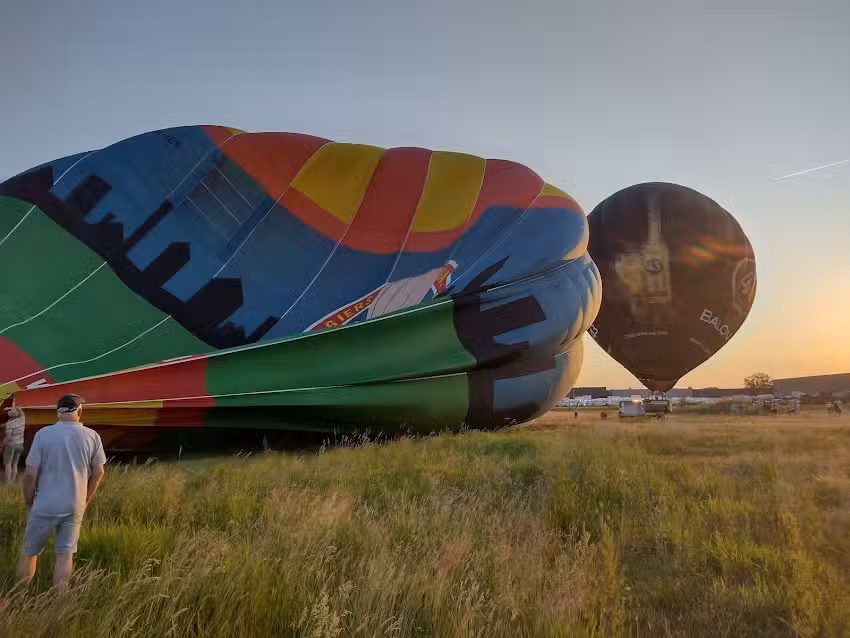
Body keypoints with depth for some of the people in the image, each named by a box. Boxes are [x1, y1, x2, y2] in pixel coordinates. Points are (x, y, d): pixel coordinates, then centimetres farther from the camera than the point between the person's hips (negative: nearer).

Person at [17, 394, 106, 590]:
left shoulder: (43, 434, -11)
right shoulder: (92, 436, -5)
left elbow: (30, 473, -11)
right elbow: (98, 472, 2)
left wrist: (29, 502, 4)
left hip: (45, 506, -1)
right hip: (75, 507, 2)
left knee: (28, 552, 16)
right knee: (65, 555, 10)